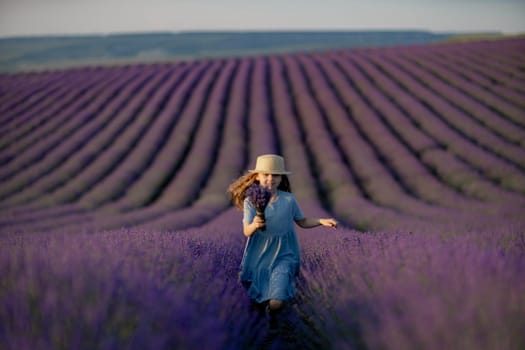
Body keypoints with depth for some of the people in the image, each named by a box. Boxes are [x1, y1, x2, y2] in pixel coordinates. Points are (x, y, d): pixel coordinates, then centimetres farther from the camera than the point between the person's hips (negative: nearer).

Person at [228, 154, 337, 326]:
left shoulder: (289, 200, -7)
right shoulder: (250, 202, -11)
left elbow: (303, 222, 6)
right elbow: (246, 231, -17)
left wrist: (322, 221, -9)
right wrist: (254, 225, -39)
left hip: (283, 254, 0)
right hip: (259, 254, 0)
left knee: (277, 301, -13)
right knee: (260, 298, 12)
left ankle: (272, 314, 24)